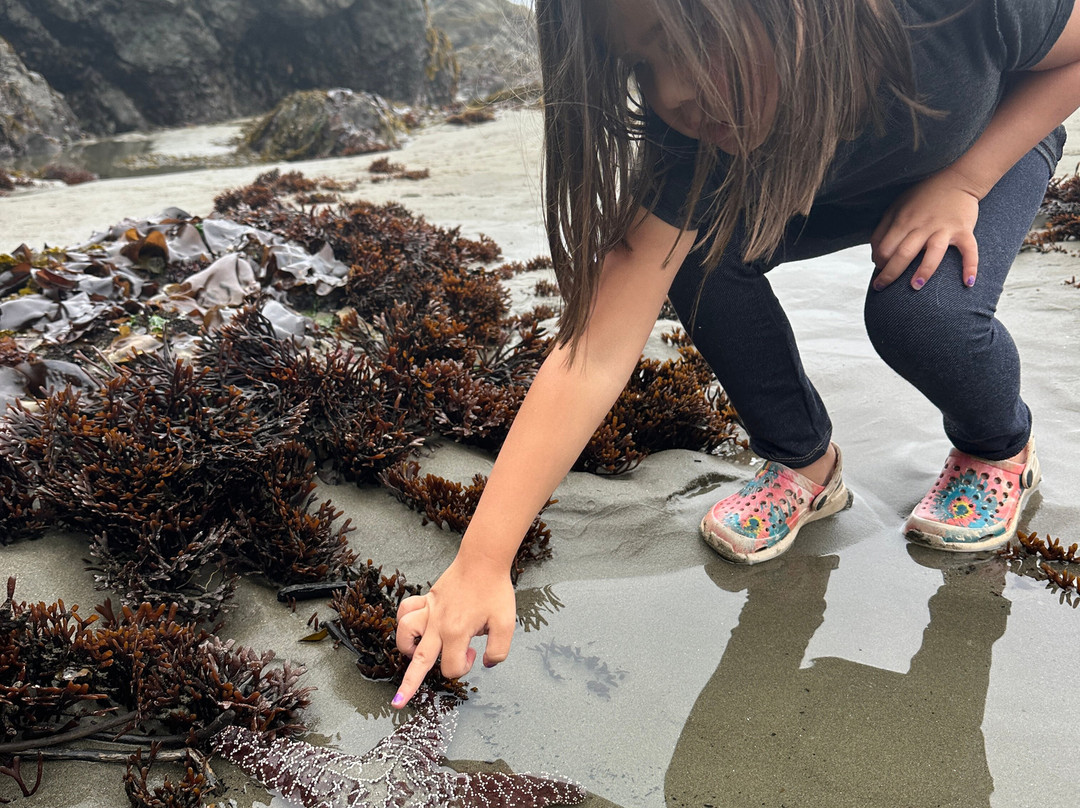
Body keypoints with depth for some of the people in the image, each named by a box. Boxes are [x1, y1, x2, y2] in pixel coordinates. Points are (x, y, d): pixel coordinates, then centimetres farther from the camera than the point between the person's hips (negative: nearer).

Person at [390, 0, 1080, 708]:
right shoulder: (691, 138, -36)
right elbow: (597, 352, -39)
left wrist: (961, 182, -29)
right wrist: (481, 562, -41)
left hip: (993, 145, -1)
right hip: (799, 176, 2)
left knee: (917, 307, -31)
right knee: (693, 253, -26)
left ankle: (1000, 452, 5)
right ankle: (804, 465, -1)